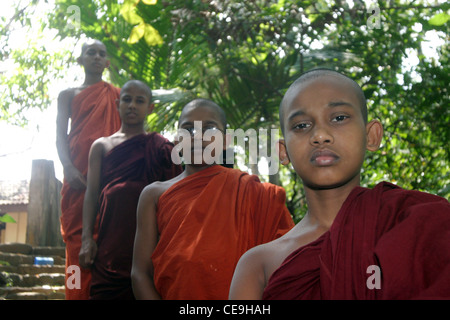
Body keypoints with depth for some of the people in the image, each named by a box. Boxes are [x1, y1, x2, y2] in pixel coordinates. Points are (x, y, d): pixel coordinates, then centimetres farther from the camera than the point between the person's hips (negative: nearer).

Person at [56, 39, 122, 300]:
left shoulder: (116, 94, 20)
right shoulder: (69, 95, 19)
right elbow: (61, 136, 9)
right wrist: (69, 168, -10)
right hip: (78, 177, 0)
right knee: (78, 240, -6)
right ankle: (78, 295, -6)